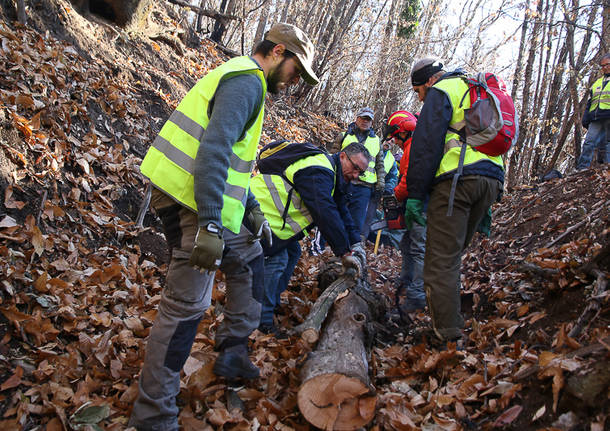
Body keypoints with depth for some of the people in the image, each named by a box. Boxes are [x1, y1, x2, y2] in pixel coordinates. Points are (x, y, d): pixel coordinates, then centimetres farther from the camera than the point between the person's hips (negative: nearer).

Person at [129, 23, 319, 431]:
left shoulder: (245, 81, 21)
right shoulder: (246, 81, -12)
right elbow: (214, 150, -25)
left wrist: (253, 209, 20)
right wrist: (210, 225, -29)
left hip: (215, 206, 11)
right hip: (193, 204, -11)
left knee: (249, 259, 23)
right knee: (187, 304, -7)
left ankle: (233, 352, 33)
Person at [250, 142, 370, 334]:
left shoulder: (333, 176, 11)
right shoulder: (318, 172, -24)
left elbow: (341, 211, 15)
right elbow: (326, 214, -31)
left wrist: (355, 243, 6)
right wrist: (345, 252, -26)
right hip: (259, 206, -11)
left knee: (291, 253, 13)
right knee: (277, 258, -14)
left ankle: (273, 304, 24)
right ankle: (261, 318, -5)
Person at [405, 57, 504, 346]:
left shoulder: (440, 92, 4)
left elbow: (426, 145, -8)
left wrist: (415, 195, -9)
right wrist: (488, 205, 29)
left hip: (456, 179, -8)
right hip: (492, 179, 9)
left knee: (440, 260, -7)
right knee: (452, 254, 17)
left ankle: (448, 337, -9)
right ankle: (451, 320, 19)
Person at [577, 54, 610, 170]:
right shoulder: (597, 83, 26)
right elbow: (589, 103, 24)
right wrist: (585, 119, 14)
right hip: (595, 119, 4)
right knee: (589, 143, -6)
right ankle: (581, 168, -10)